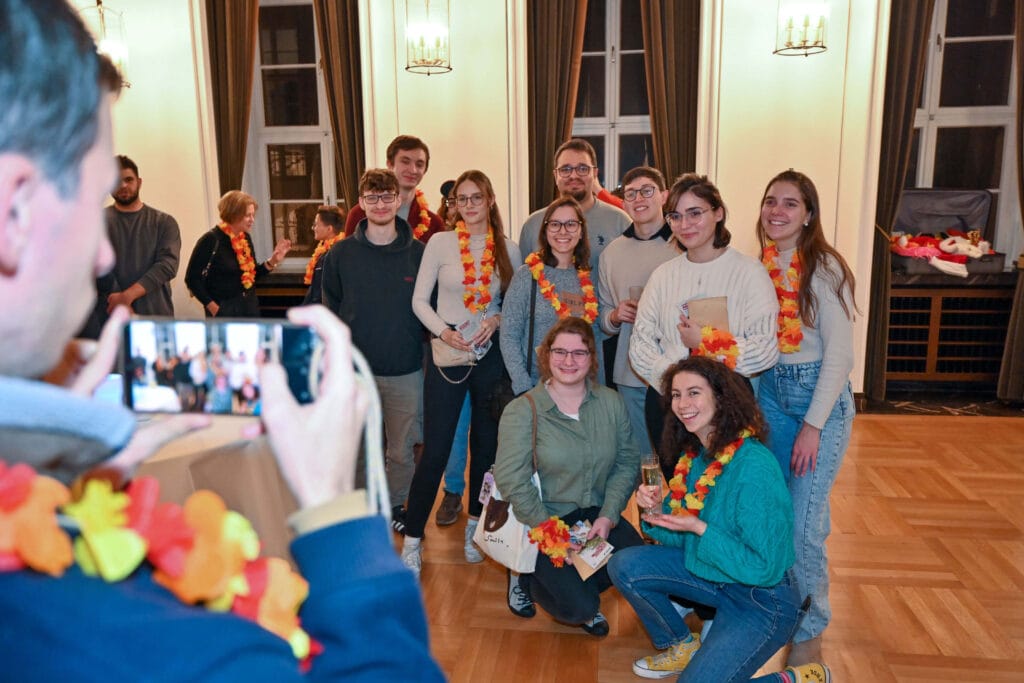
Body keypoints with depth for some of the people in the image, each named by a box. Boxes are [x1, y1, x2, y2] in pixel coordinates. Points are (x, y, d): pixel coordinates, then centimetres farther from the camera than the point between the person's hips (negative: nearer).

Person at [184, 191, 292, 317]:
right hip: (224, 311, -7)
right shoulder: (211, 240, -14)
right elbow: (192, 279, -12)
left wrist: (273, 261, -1)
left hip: (250, 308, 7)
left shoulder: (246, 238, 6)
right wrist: (212, 306, -14)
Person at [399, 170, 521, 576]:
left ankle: (475, 527, 31)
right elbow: (419, 300, -1)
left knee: (486, 445, 12)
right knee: (435, 449, -3)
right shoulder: (440, 243, -1)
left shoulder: (509, 250, 4)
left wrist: (496, 320, -10)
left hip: (491, 355, 3)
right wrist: (443, 331, -16)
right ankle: (412, 539, 10)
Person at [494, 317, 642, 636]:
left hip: (597, 516, 5)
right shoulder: (522, 411, -10)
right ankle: (526, 578, 15)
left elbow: (627, 462, 2)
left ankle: (577, 589, 10)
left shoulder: (611, 402, 2)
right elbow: (511, 481, -16)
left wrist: (608, 516, -11)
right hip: (542, 522, -4)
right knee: (579, 608, -17)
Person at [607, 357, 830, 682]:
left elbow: (766, 569, -24)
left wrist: (701, 530, -28)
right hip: (708, 572, 8)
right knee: (623, 566, -2)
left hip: (763, 599, -8)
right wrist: (656, 511, -15)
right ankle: (682, 647, 20)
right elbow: (681, 536, 4)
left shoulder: (754, 468, -28)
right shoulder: (691, 455, -3)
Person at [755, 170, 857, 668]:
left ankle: (809, 632, 13)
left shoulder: (825, 268, -12)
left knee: (803, 520, -7)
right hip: (769, 392, 5)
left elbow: (840, 353, -14)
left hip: (819, 396, -5)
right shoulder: (758, 267, 4)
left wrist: (813, 426, -16)